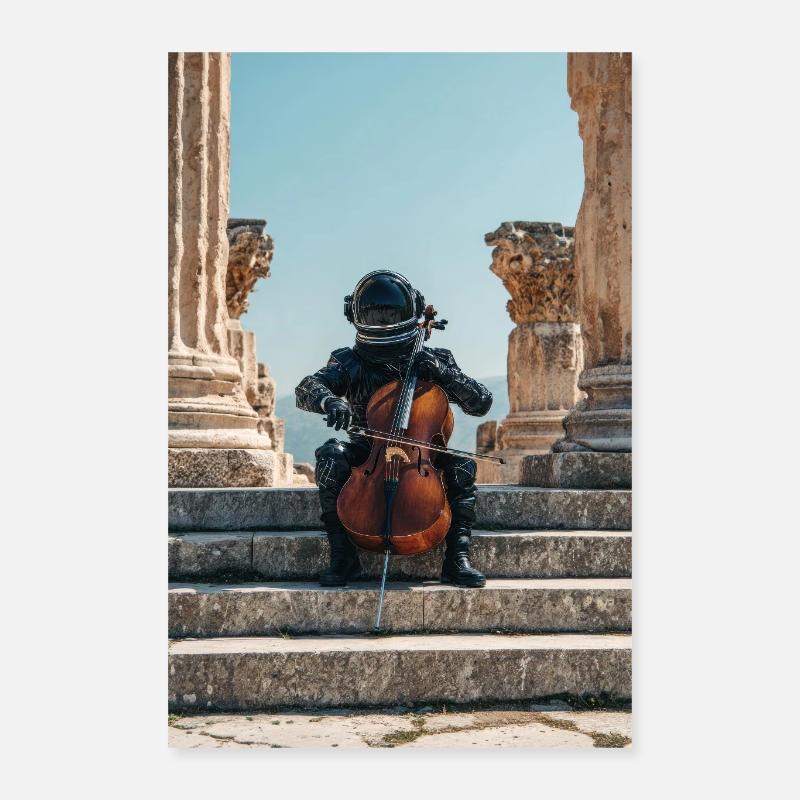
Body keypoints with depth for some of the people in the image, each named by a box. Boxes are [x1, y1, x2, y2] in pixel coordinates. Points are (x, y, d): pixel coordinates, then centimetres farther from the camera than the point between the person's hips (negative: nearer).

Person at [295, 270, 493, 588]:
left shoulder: (432, 360, 6)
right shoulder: (350, 362, 4)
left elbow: (482, 403, -2)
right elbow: (306, 389, -14)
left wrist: (444, 374, -18)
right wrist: (330, 401, -38)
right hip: (367, 452, 0)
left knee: (461, 465, -29)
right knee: (331, 455, -30)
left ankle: (457, 558, -21)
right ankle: (343, 558, -22)